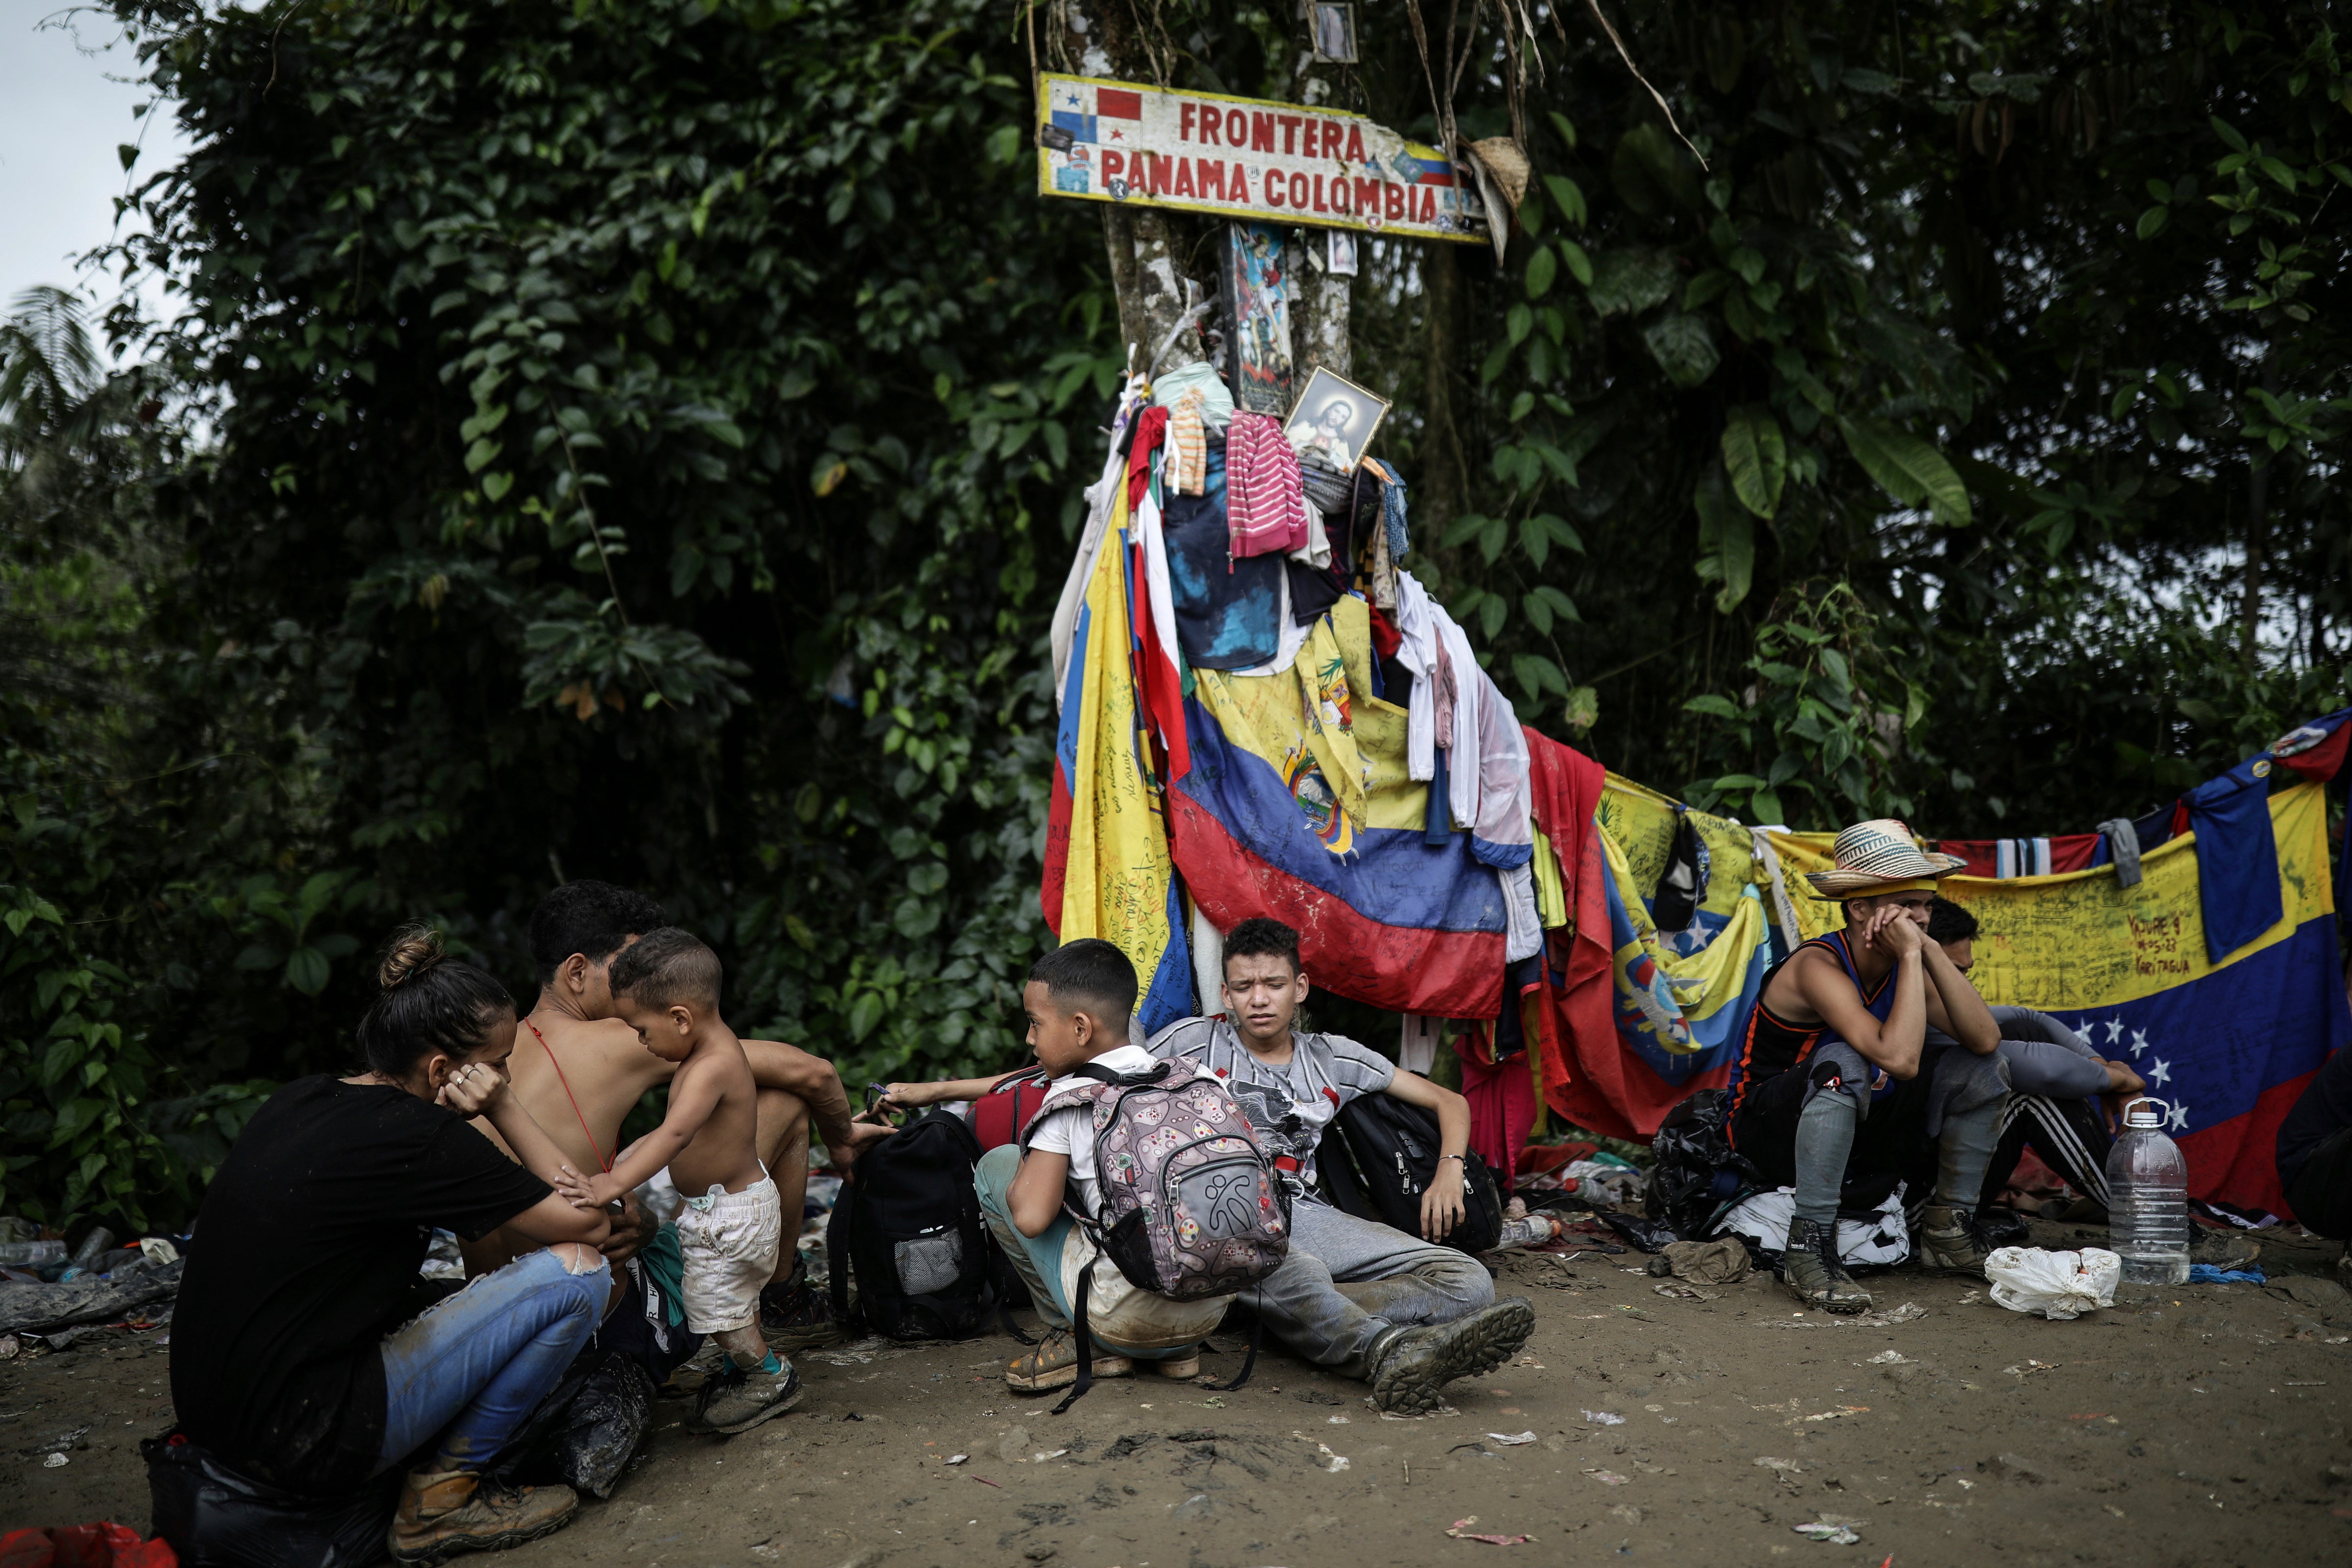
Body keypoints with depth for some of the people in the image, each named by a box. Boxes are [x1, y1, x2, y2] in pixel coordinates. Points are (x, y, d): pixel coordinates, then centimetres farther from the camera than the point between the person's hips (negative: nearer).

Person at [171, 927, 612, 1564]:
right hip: (303, 1442, -9)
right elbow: (586, 1223, -10)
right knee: (576, 1272, -11)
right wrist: (504, 1106, -6)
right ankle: (442, 1495, 2)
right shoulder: (417, 1138, -17)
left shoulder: (302, 1098, 7)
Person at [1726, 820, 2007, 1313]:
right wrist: (1911, 955, -33)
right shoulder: (1818, 966, -26)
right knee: (1843, 1064, -38)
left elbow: (1985, 1040, -16)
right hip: (1775, 1134, -7)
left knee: (1981, 1069, -4)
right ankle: (1809, 1246, -32)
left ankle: (1949, 1229, 7)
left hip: (1860, 1133, 8)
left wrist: (1932, 951, -21)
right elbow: (1900, 1060, -39)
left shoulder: (1906, 965, -3)